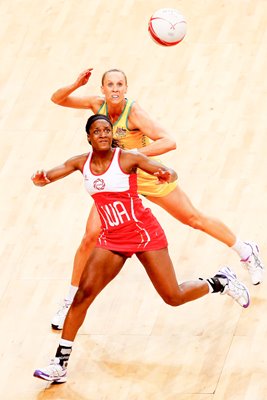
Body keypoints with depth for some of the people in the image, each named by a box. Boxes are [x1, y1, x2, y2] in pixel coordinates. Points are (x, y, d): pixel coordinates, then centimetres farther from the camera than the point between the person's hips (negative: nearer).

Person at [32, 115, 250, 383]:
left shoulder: (128, 159, -12)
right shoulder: (81, 163, 1)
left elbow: (171, 173, -13)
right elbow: (47, 176, -1)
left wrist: (166, 176, -38)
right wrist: (41, 179, -26)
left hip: (144, 234, -4)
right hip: (111, 240, 4)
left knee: (173, 297, -2)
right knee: (83, 294, -11)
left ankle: (221, 282, 28)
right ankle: (59, 365, -8)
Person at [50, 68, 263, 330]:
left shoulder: (133, 112, -28)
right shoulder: (97, 104, -14)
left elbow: (169, 142, -37)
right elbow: (57, 99, -7)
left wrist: (132, 154, -45)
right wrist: (76, 85, -27)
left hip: (147, 174, -3)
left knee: (193, 218, 9)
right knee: (90, 237, -8)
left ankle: (247, 252, 31)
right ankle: (71, 301, 6)